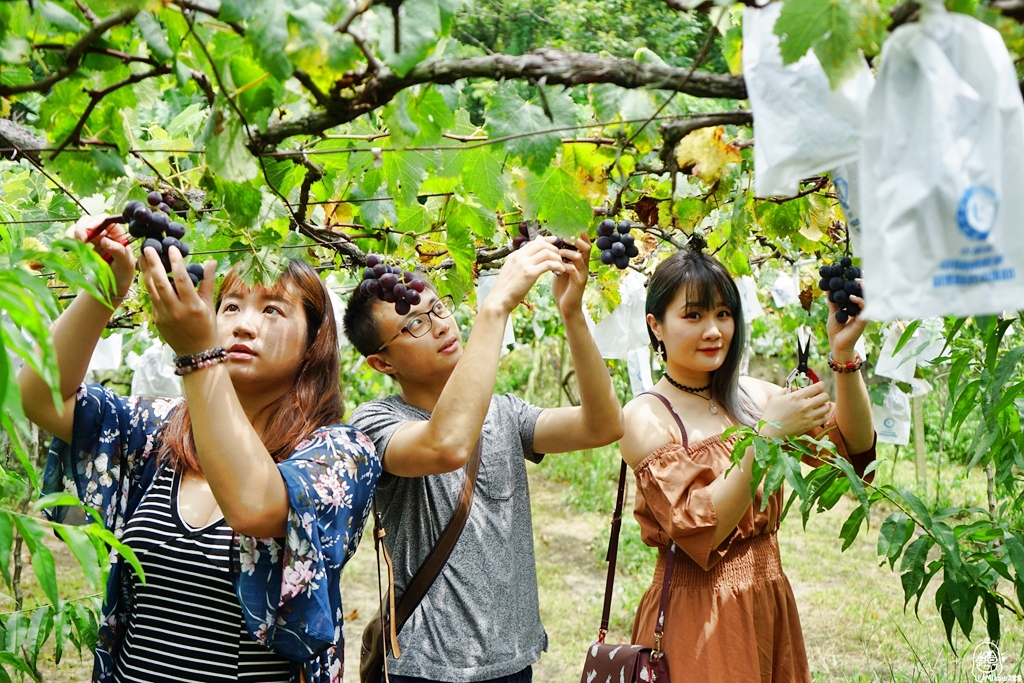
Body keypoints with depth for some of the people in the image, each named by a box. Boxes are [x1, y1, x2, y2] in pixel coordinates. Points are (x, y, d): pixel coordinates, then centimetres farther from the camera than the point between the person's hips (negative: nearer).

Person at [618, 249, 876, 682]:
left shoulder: (751, 397, 5)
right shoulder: (646, 416, -10)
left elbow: (856, 444, -4)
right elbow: (698, 530, -20)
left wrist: (843, 353, -16)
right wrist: (767, 435, -25)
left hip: (770, 606, 5)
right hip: (696, 617, -5)